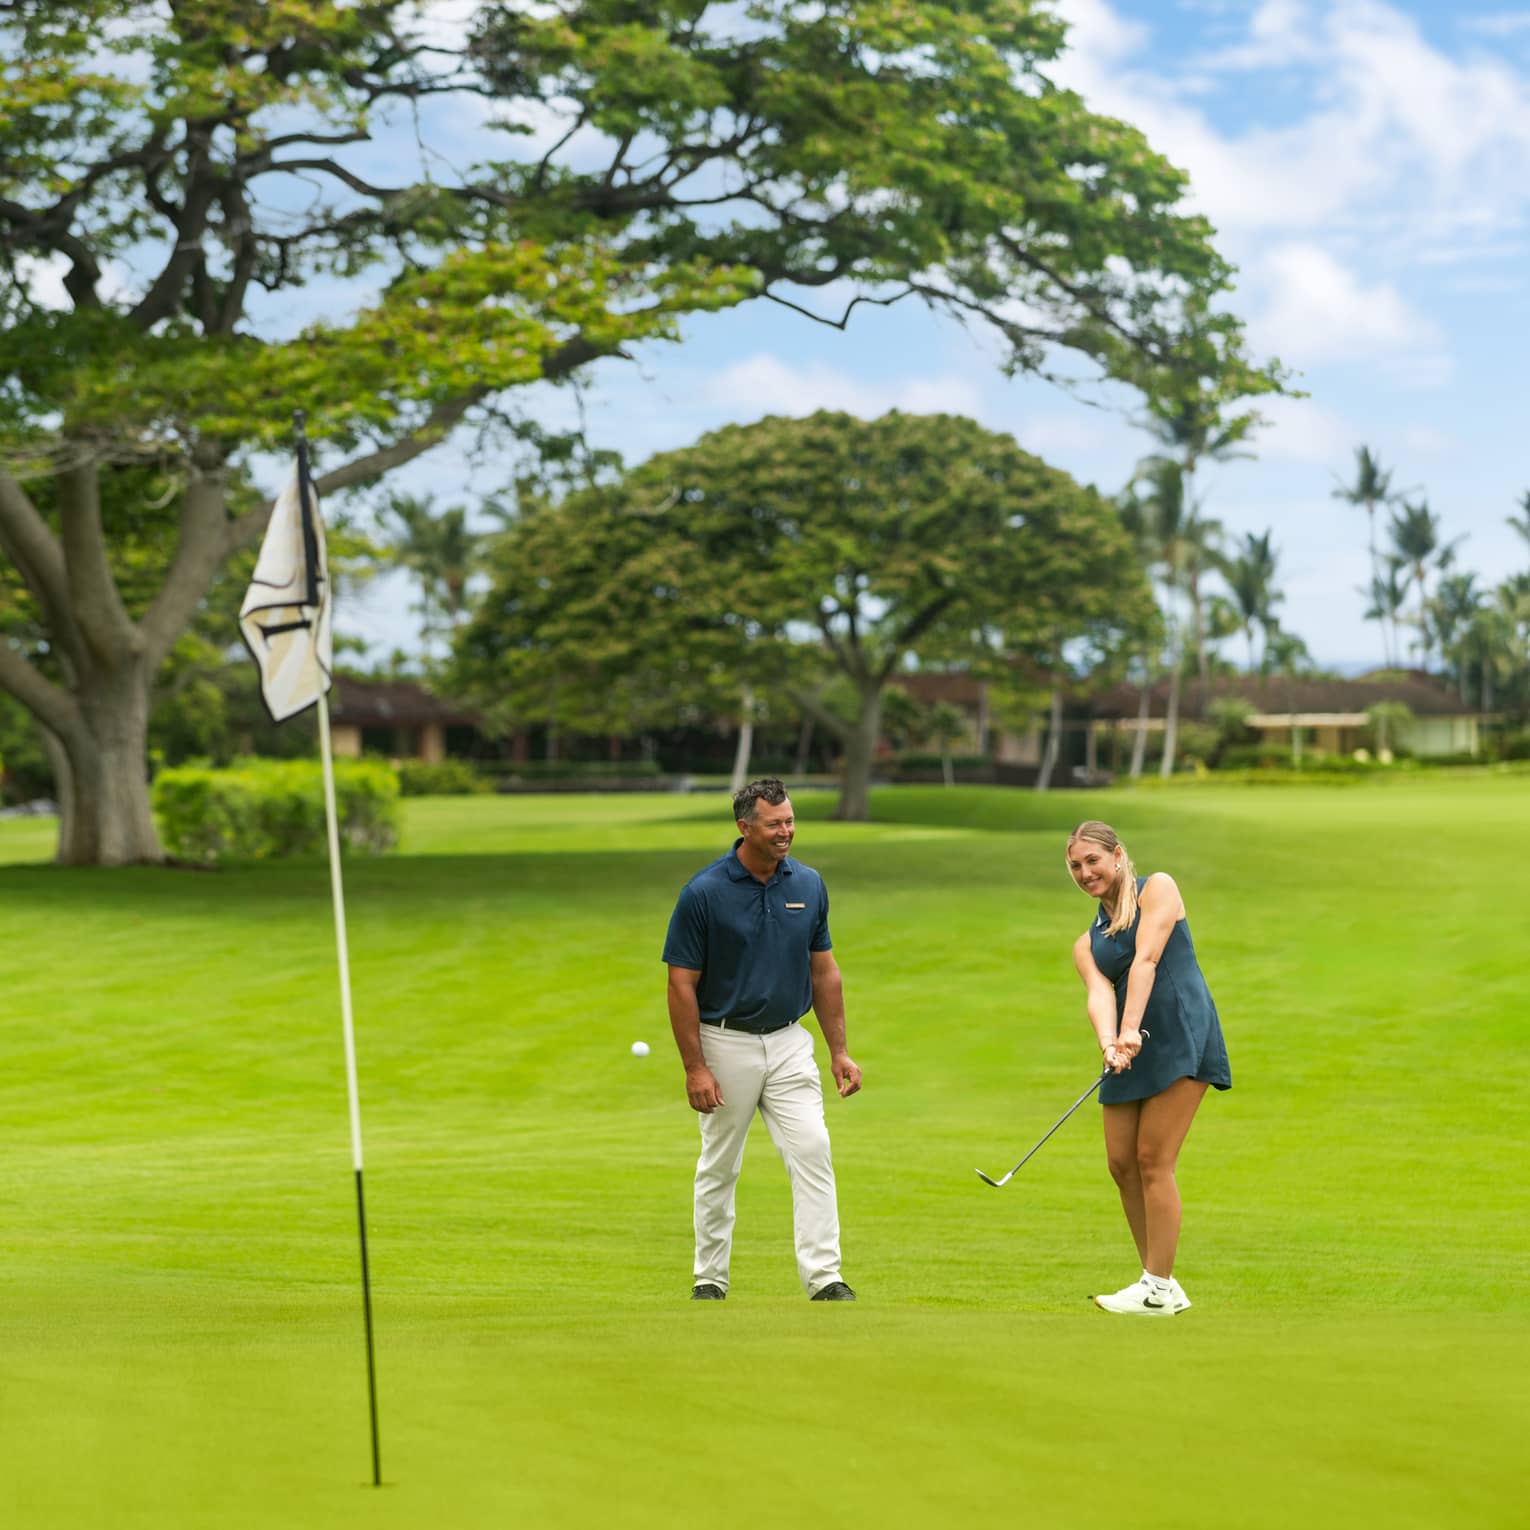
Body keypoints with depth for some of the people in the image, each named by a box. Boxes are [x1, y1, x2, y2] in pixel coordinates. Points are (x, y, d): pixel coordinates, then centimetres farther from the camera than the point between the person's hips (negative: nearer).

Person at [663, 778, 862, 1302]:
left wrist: (839, 1051, 5)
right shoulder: (704, 892, -14)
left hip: (789, 1042, 3)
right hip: (726, 1045, -3)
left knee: (813, 1151, -9)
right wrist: (694, 1068, -14)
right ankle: (709, 1280, 21)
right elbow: (682, 984, -11)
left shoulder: (808, 884, 0)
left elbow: (824, 970, 8)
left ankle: (824, 1278, -9)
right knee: (719, 1167, 8)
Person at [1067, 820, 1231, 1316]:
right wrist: (1108, 1042, -24)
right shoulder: (1087, 944, 18)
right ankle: (1160, 1281, 13)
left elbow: (1146, 959, -11)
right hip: (1130, 1052, 7)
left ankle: (1158, 1290, -4)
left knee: (1153, 1161, -10)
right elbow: (1099, 992, -3)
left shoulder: (1157, 888, 3)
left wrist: (1130, 1029, -23)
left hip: (1181, 1038, -7)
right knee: (1122, 1163, 2)